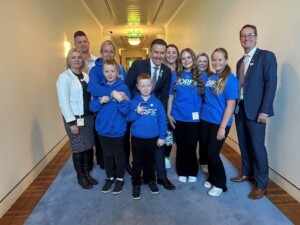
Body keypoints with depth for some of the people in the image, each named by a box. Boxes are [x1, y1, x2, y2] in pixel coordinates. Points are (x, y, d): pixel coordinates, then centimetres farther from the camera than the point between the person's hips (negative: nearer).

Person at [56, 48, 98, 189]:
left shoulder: (86, 76, 10)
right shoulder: (64, 77, -8)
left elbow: (91, 96, 10)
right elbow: (63, 102, -14)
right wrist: (71, 122, -17)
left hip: (88, 117, 6)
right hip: (75, 118, -5)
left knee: (89, 147, 11)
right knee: (78, 149, 4)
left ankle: (87, 173, 30)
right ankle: (80, 177, 24)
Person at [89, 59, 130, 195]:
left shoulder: (123, 87, -11)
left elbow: (126, 110, -16)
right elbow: (92, 107, 1)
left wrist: (120, 99, -33)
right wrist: (100, 101, -18)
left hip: (117, 129, -4)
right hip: (102, 129, 4)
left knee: (119, 155, 15)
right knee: (107, 155, 19)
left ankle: (120, 179, 34)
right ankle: (109, 177, 39)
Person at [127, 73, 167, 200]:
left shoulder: (157, 102, -5)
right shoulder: (134, 102, -6)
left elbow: (162, 120, -4)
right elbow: (128, 118, -5)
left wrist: (162, 136, -5)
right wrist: (136, 113, -23)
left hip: (153, 138, 1)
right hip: (137, 138, 0)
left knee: (150, 161, 19)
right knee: (137, 162, 12)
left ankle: (151, 180, 39)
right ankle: (136, 184, 28)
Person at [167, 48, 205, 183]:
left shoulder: (200, 76, 0)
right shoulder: (175, 76, 3)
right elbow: (170, 96, 5)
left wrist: (201, 112, -5)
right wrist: (168, 114, 0)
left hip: (194, 117, -1)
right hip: (178, 117, 1)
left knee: (191, 146, 9)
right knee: (181, 146, 12)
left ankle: (192, 172, 29)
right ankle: (182, 172, 29)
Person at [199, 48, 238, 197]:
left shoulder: (230, 79, -10)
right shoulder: (210, 78, 8)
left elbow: (231, 105, -14)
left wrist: (223, 127, -17)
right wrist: (201, 114, 5)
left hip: (219, 123, -6)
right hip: (205, 120, 6)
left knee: (212, 152, -3)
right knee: (206, 151, 12)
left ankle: (220, 183, 19)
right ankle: (212, 178, 33)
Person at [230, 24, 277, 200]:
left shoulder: (266, 56, -5)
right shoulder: (240, 62, 15)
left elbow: (271, 84, -13)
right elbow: (240, 85, 14)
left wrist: (264, 111, -19)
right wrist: (236, 106, 6)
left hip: (256, 110, -6)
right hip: (240, 109, 7)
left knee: (257, 147, 0)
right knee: (244, 144, 15)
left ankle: (262, 185, 15)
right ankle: (247, 173, 34)